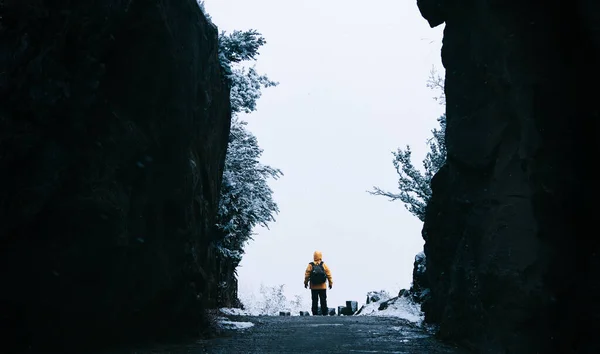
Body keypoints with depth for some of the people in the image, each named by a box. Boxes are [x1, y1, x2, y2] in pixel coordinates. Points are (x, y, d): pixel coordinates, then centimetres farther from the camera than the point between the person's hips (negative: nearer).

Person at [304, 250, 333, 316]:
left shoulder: (310, 266, -6)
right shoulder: (324, 265, -5)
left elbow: (306, 276, -2)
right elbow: (329, 275, -3)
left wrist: (306, 283, 12)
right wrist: (330, 283, 6)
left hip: (313, 287, 0)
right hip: (322, 287, 0)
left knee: (315, 301, 8)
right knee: (323, 301, 8)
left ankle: (315, 314, 8)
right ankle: (325, 313, 9)